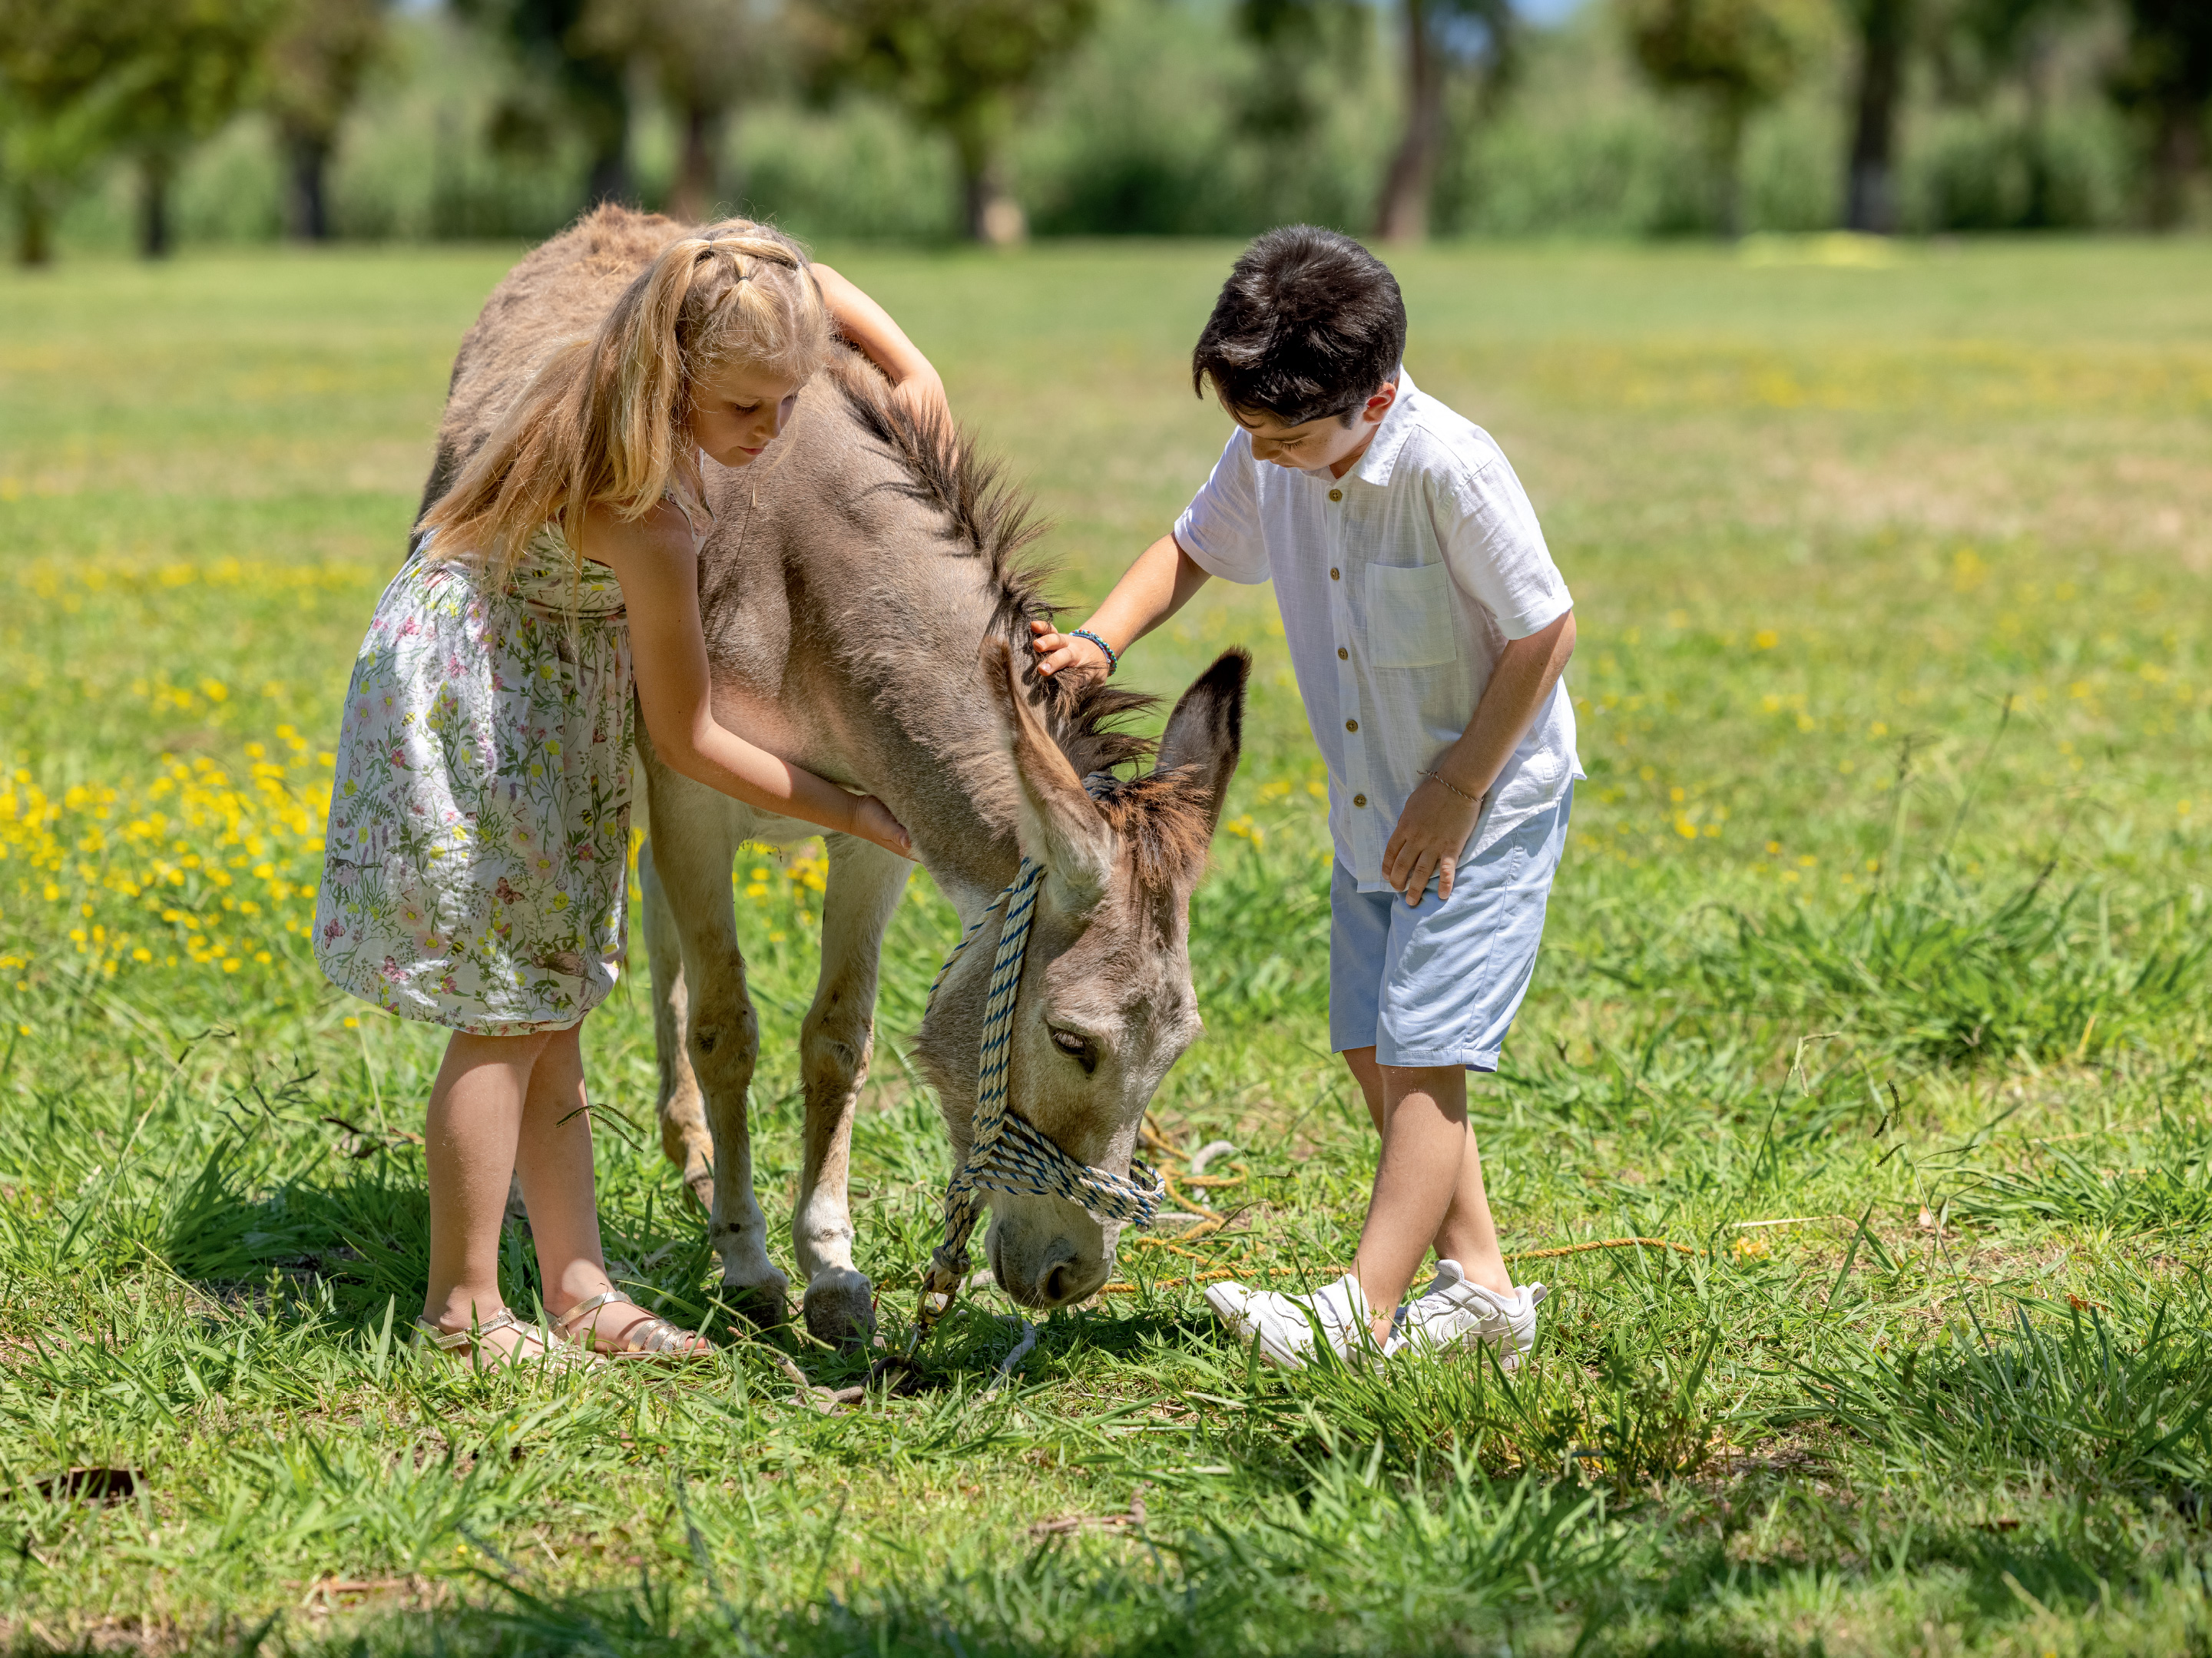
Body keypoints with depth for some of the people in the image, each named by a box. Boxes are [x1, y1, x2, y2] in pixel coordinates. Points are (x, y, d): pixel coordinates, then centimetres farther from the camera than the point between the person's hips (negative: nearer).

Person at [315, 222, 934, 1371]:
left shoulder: (611, 367, -10)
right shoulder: (650, 521, -32)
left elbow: (815, 288, 12)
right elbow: (685, 741, -21)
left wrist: (909, 364, -2)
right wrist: (857, 815, -15)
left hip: (542, 706, 10)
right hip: (473, 706, -10)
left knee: (551, 1009, 11)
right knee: (507, 1015, -4)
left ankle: (577, 1285, 16)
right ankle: (462, 1310, 4)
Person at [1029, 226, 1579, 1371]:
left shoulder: (1449, 470, -27)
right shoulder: (1264, 462, -7)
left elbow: (1543, 632, -20)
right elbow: (1190, 551, 11)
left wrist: (1457, 793, -17)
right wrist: (1101, 642, -8)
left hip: (1489, 805, -8)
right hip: (1370, 813, 8)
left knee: (1422, 1052, -11)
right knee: (1371, 1048, 9)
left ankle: (1361, 1311, -12)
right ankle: (1480, 1281, 18)